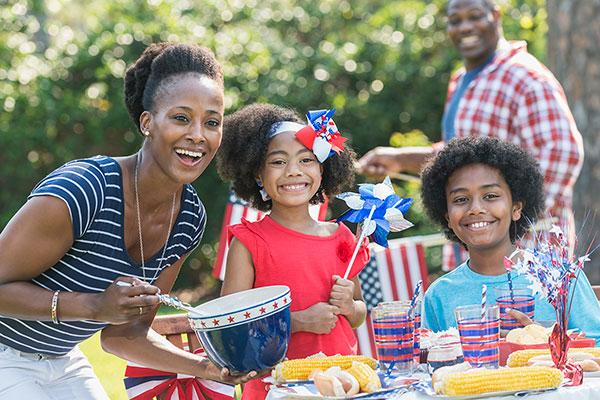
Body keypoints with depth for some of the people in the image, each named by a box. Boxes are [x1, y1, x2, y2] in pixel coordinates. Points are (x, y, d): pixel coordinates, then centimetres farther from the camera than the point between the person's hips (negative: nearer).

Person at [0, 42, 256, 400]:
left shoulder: (190, 218, -5)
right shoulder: (84, 191, -27)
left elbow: (123, 335, 1)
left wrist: (210, 368, -11)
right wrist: (93, 306, -32)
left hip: (62, 362, 7)